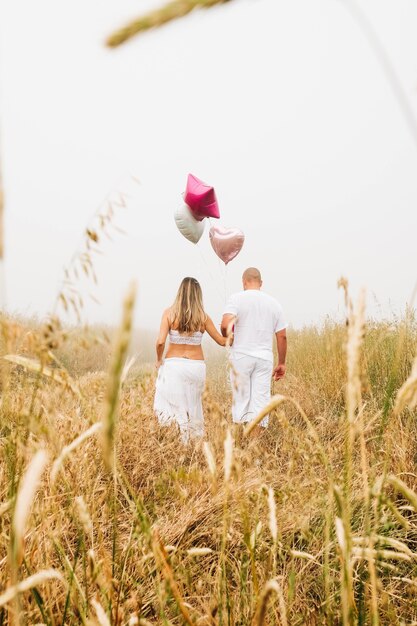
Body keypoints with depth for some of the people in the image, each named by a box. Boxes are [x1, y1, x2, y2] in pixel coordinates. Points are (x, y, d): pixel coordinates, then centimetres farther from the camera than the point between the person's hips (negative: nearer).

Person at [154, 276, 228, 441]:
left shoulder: (169, 313, -6)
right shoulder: (203, 317, -2)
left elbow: (160, 341, -14)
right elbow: (222, 341, 5)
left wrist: (159, 359, 3)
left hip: (174, 365, -2)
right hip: (197, 366, 2)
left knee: (175, 404, 5)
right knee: (193, 405, 16)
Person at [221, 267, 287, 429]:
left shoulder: (237, 298, -3)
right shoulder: (274, 303, 8)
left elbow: (226, 324, -19)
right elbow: (282, 336, 7)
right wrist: (281, 363, 15)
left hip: (241, 356, -2)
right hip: (265, 358, 2)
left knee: (241, 400, 5)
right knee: (261, 401, 4)